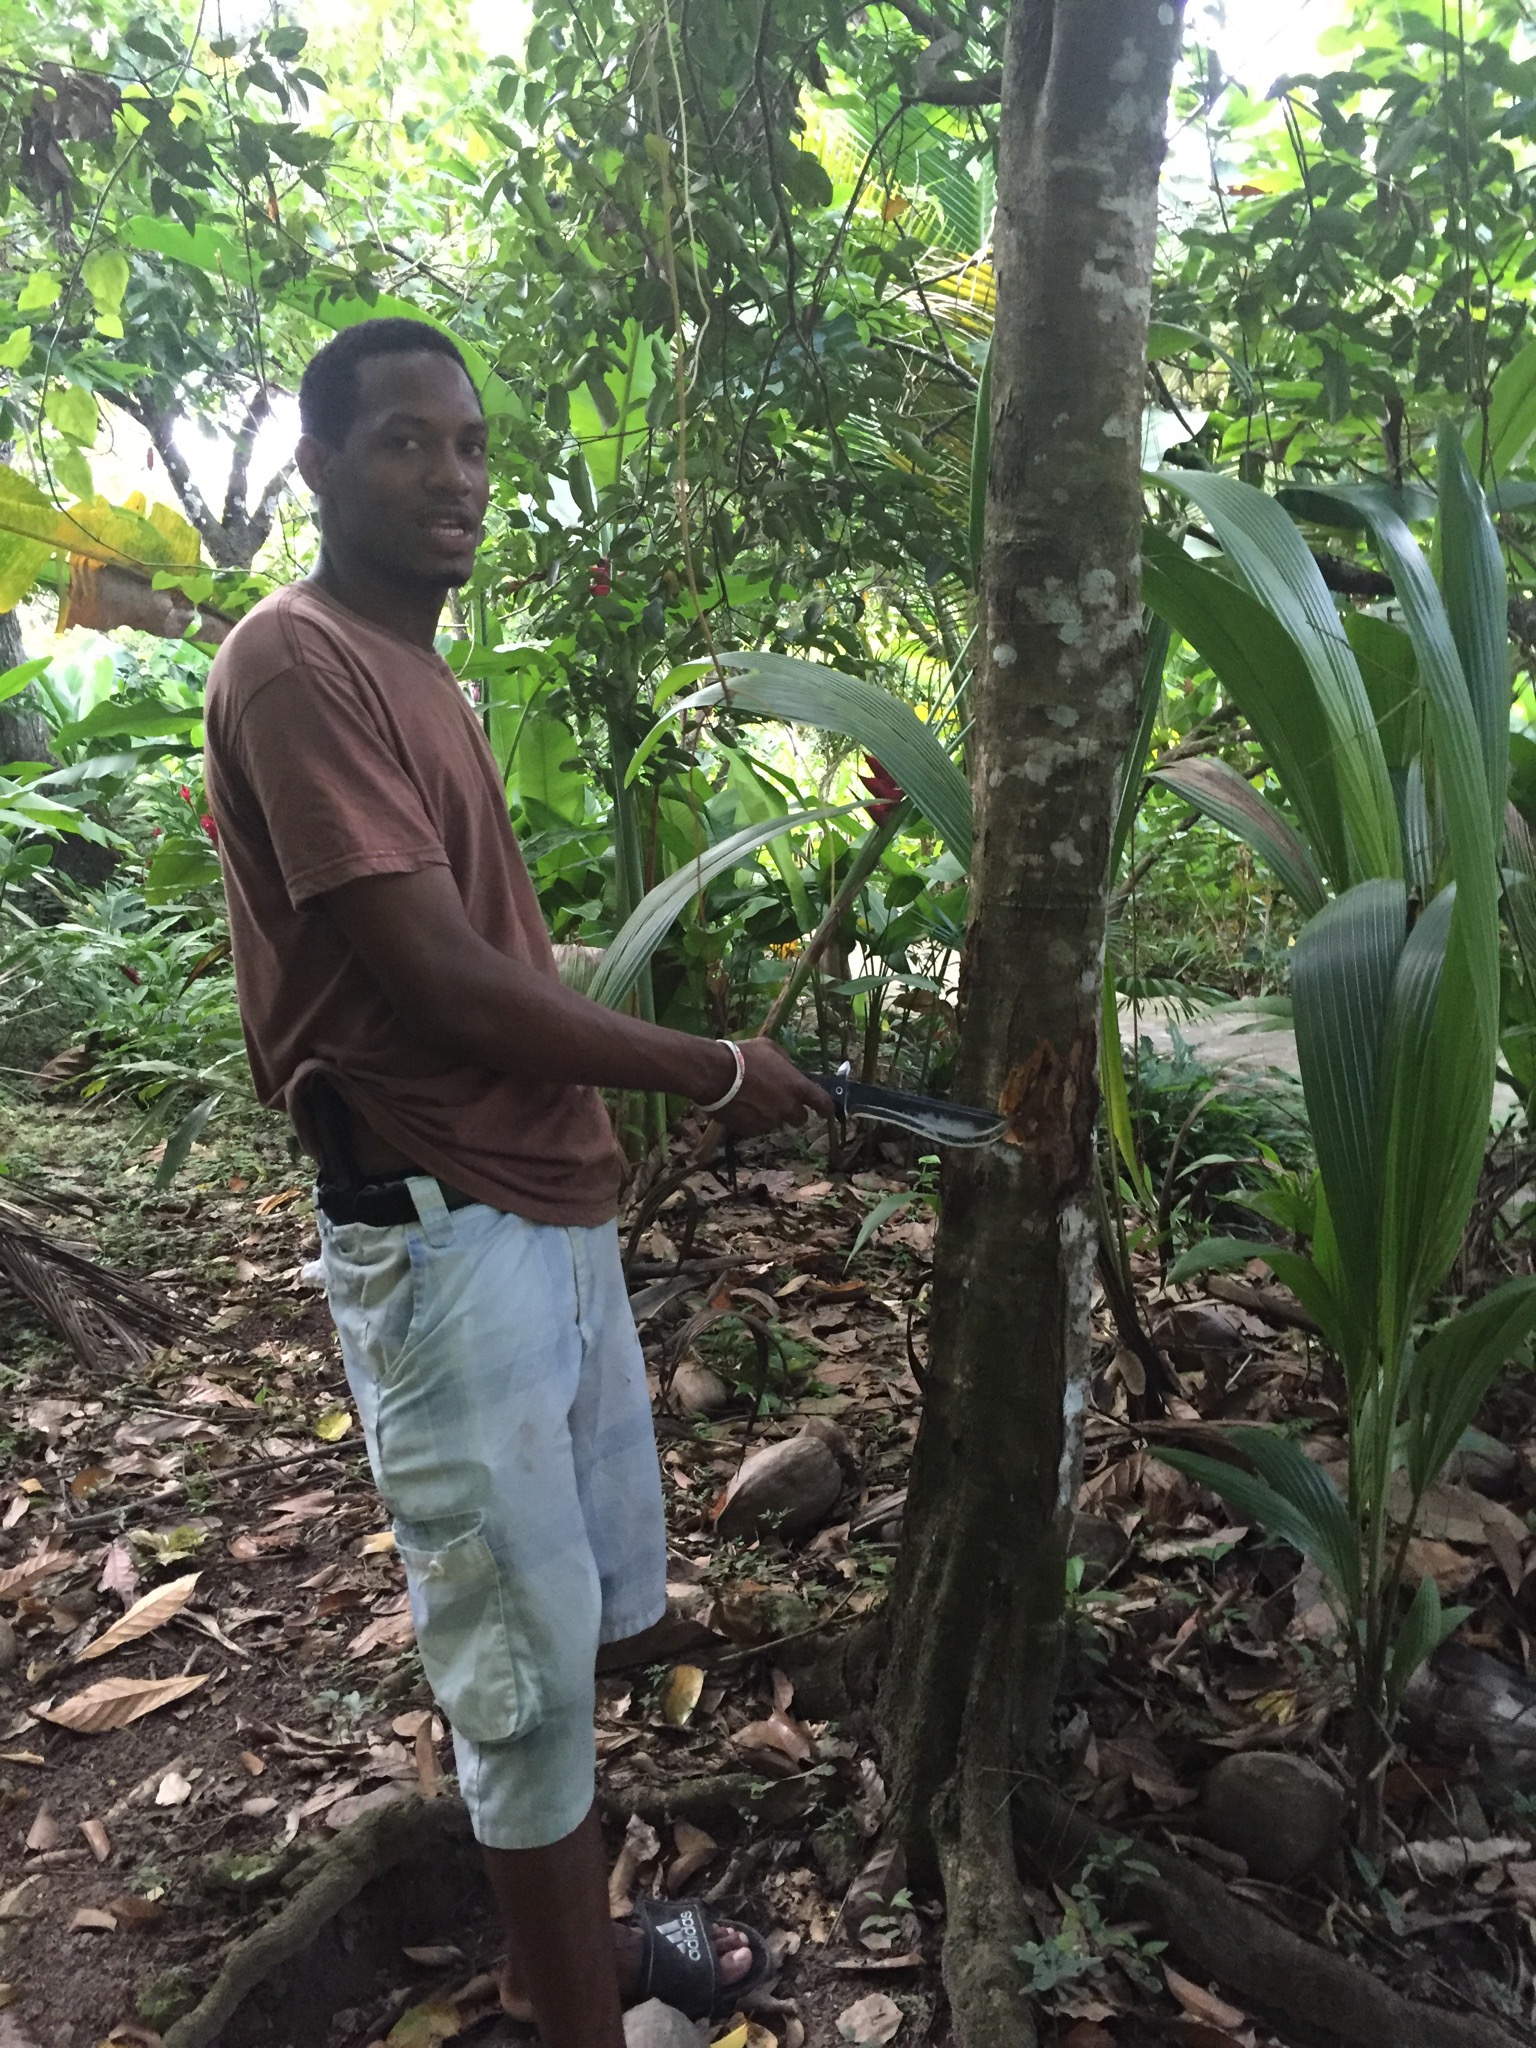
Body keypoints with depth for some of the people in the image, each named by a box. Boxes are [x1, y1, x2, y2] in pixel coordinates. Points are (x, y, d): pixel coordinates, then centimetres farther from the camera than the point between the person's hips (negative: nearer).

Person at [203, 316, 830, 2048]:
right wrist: (712, 1075, -10)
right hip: (444, 1232, -9)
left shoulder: (410, 669, 15)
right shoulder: (296, 661, -14)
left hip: (550, 1205, 9)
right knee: (526, 1662, 4)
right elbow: (444, 985, -20)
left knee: (590, 1612, 20)